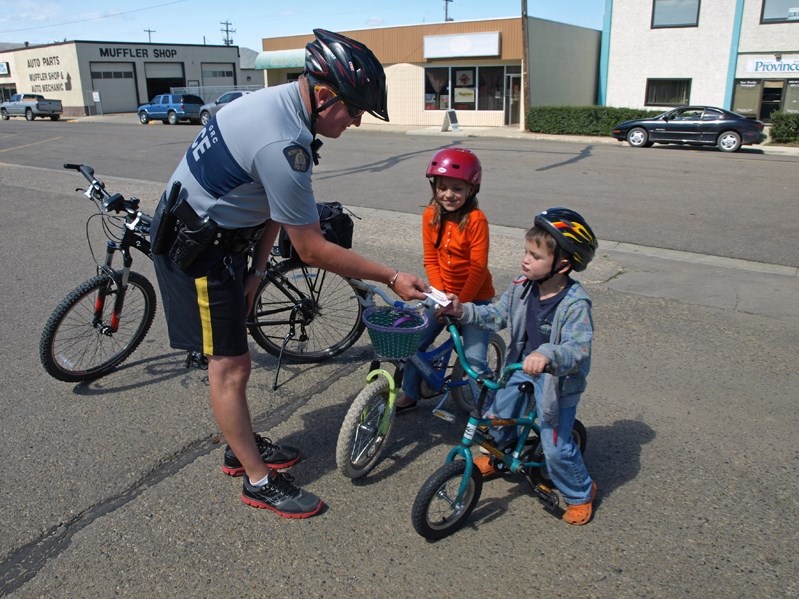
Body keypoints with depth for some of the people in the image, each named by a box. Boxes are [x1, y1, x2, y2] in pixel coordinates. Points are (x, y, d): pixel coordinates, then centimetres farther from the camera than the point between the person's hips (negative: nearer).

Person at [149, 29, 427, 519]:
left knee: (231, 358, 19)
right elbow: (312, 249, -26)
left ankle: (244, 446, 37)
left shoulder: (283, 101, -1)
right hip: (195, 246, -10)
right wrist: (392, 278, -20)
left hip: (219, 235, 10)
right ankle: (259, 481, 14)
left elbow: (274, 206, 4)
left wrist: (256, 269, -1)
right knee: (231, 365, -1)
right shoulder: (283, 144, -32)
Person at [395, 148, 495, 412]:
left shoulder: (476, 219, -20)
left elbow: (478, 269, -19)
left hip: (475, 297, -5)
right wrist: (441, 294, -12)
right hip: (444, 294, 5)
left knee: (475, 361, -9)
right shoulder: (431, 215, -6)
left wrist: (461, 303, -19)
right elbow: (431, 260, -2)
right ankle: (409, 395, 27)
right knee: (414, 343, 6)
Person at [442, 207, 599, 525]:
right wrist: (463, 311, -15)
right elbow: (497, 314, 0)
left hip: (557, 379, -6)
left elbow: (577, 348, -35)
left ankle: (580, 493, 28)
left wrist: (546, 355, -55)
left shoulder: (575, 303, -27)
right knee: (497, 413, 13)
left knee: (556, 446, -1)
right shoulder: (522, 287, -8)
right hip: (522, 366, 6)